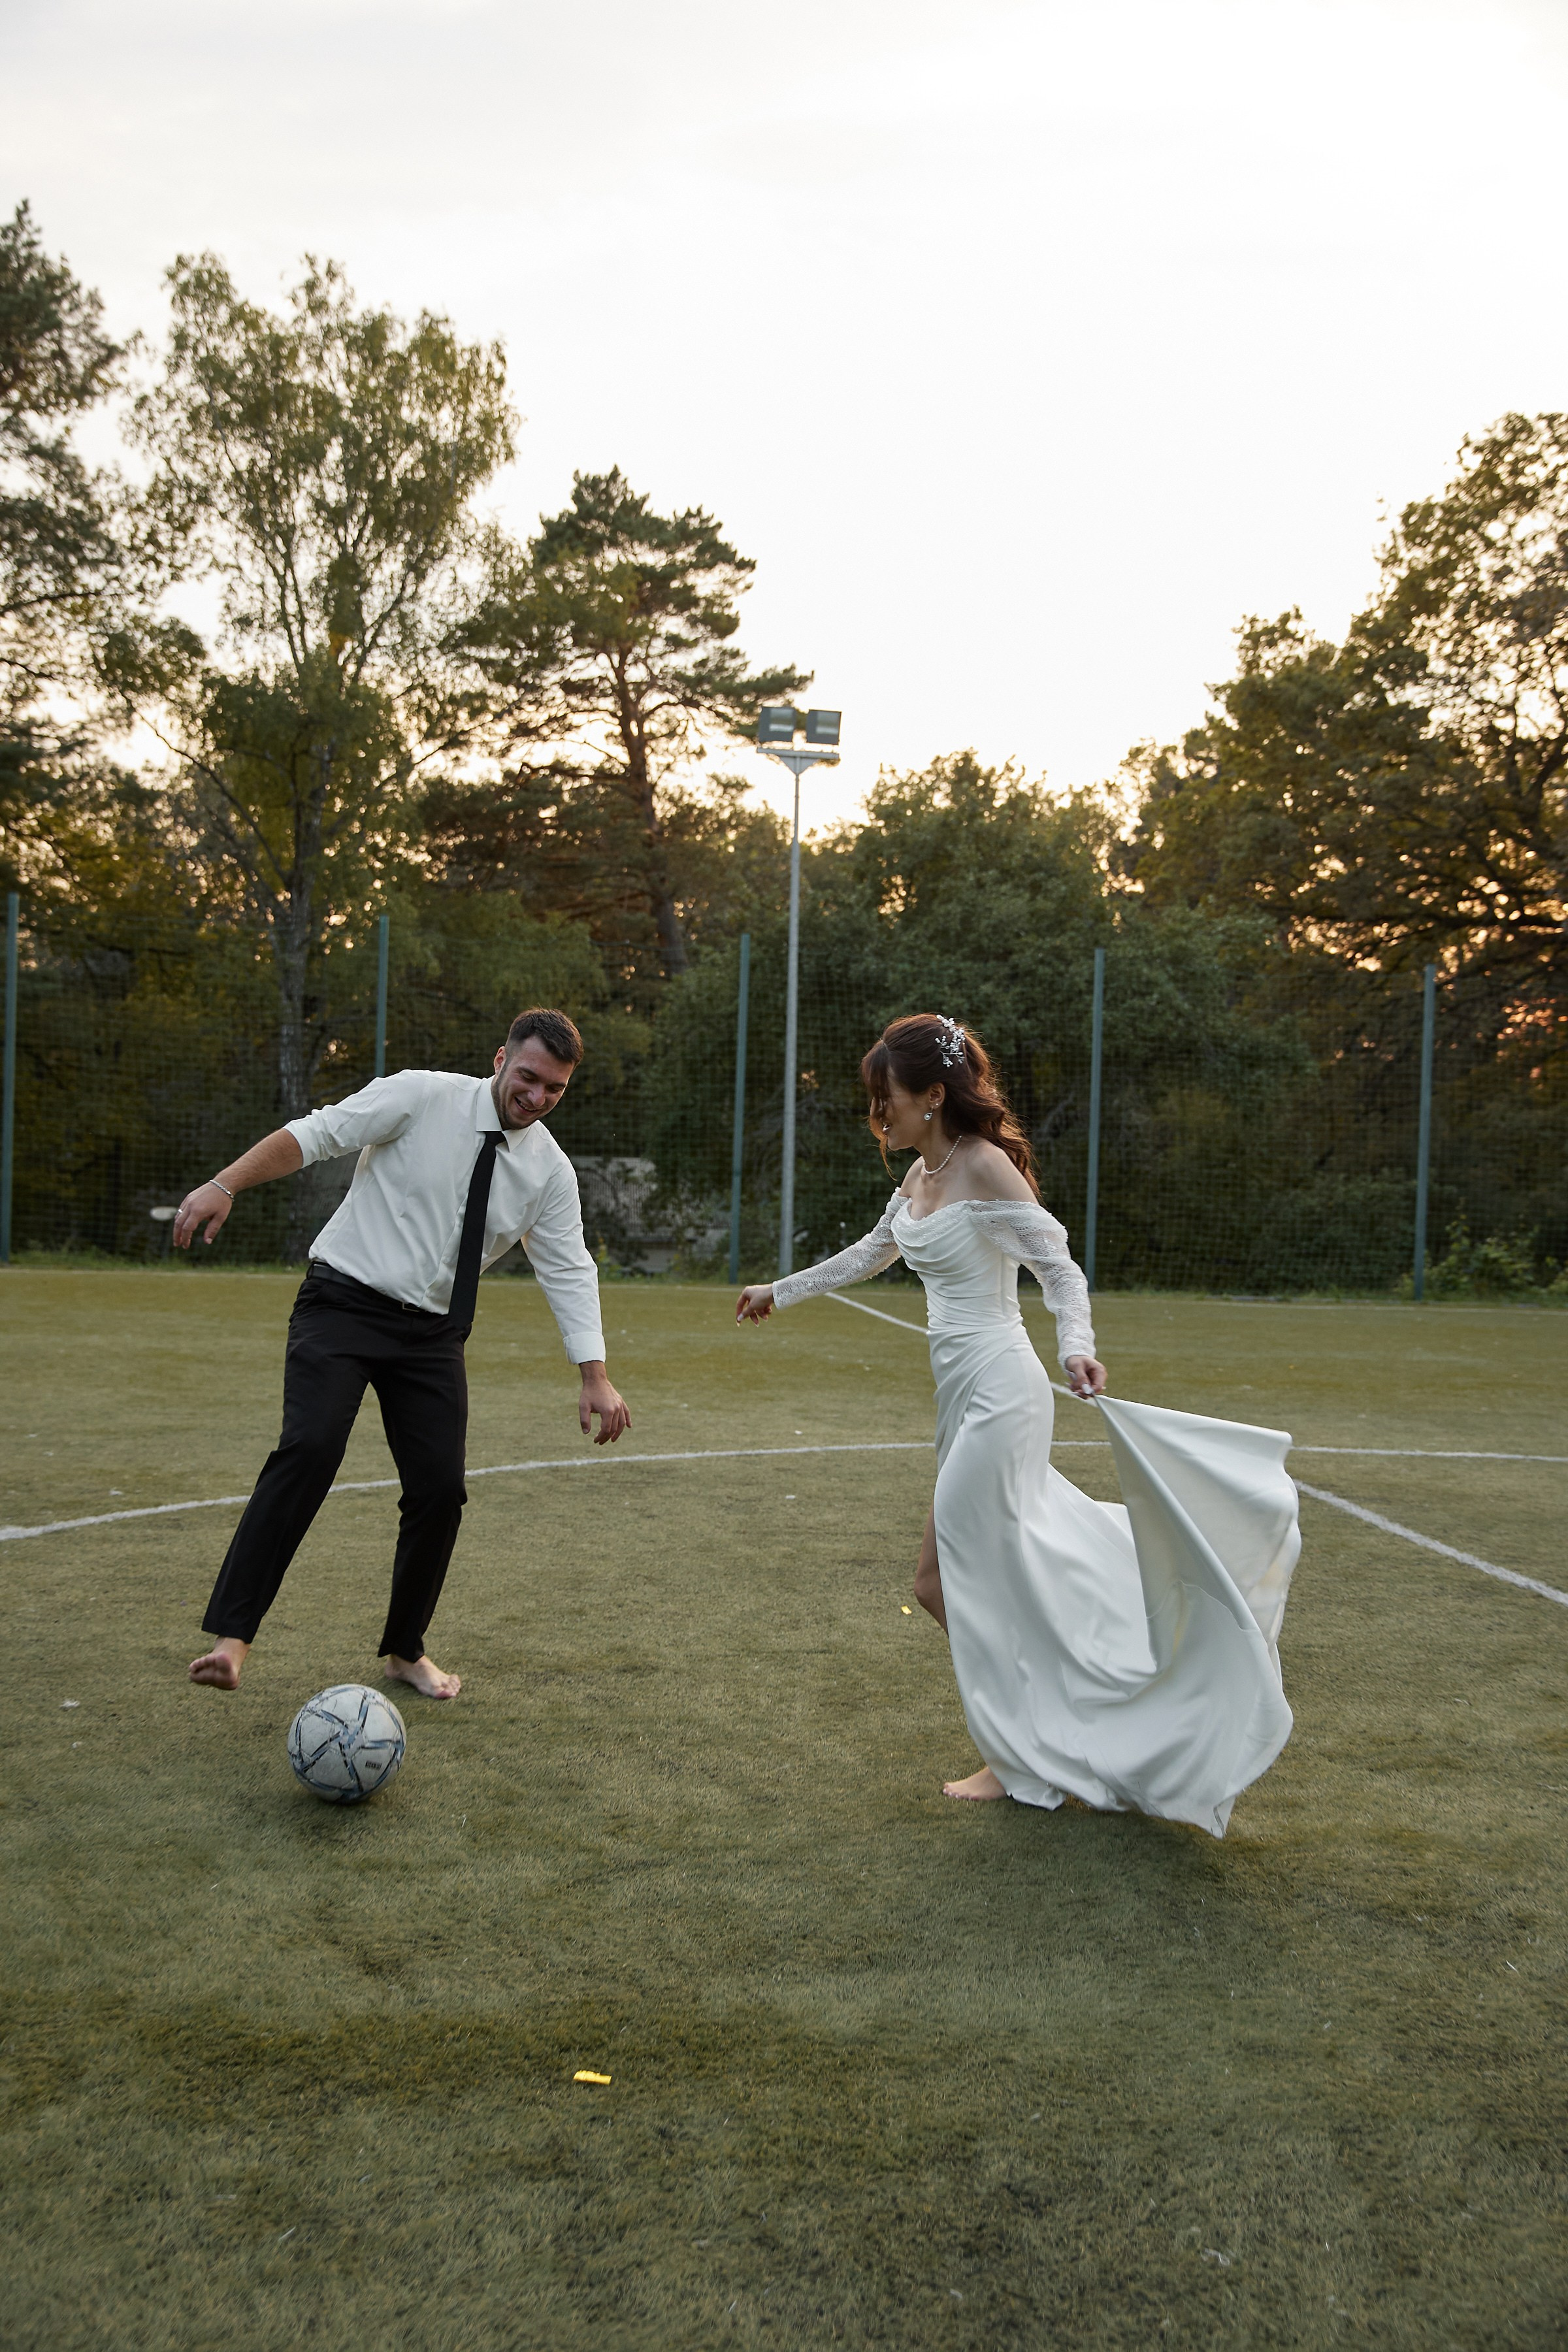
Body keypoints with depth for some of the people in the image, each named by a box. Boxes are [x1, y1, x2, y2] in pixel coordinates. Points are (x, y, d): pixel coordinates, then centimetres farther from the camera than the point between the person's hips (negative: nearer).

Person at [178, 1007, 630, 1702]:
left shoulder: (550, 1170, 3)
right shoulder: (421, 1096, -8)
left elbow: (569, 1273, 1)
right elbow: (316, 1134, -10)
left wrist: (595, 1377, -8)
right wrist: (225, 1184, -23)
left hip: (432, 1333, 4)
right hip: (343, 1305, -4)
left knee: (441, 1488, -3)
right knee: (310, 1448, -23)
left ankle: (405, 1651, 20)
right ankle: (230, 1637, -21)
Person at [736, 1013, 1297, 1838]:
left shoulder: (984, 1166, -13)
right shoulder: (921, 1175, 12)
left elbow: (1059, 1266, -18)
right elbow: (869, 1255, 29)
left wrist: (1077, 1348, -35)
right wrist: (779, 1292, 37)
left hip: (998, 1390, -8)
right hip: (966, 1395, 8)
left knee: (947, 1578, -2)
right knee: (1005, 1567, 10)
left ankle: (1019, 1762, 12)